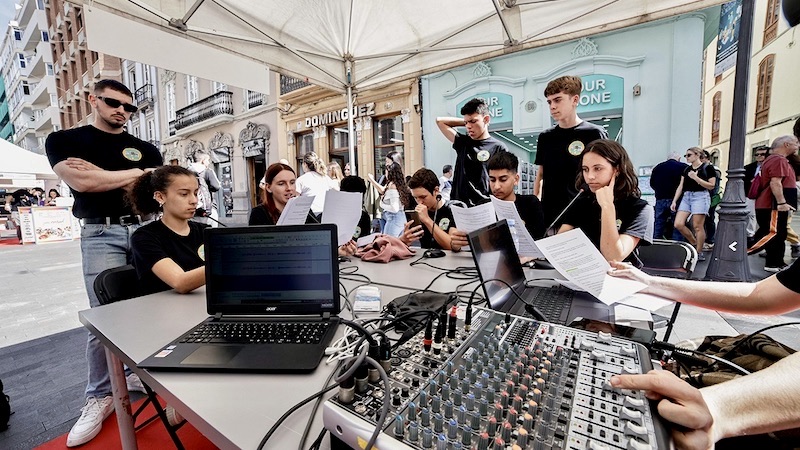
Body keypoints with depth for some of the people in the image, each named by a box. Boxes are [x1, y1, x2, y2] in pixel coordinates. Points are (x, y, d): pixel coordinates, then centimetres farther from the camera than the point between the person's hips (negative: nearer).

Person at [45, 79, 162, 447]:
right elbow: (81, 182, -10)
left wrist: (100, 173, -6)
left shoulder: (146, 149, 14)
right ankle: (99, 397, 11)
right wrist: (138, 173, -3)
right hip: (101, 234, -2)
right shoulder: (64, 140, 8)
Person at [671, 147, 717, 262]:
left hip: (701, 196, -6)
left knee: (697, 226, -4)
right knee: (678, 224, -5)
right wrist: (674, 201, 6)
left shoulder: (707, 168, -1)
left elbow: (711, 185, -6)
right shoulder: (686, 169, 15)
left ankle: (699, 253, 8)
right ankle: (694, 244, 17)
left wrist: (696, 177, -14)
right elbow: (680, 186, 13)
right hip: (686, 197, 6)